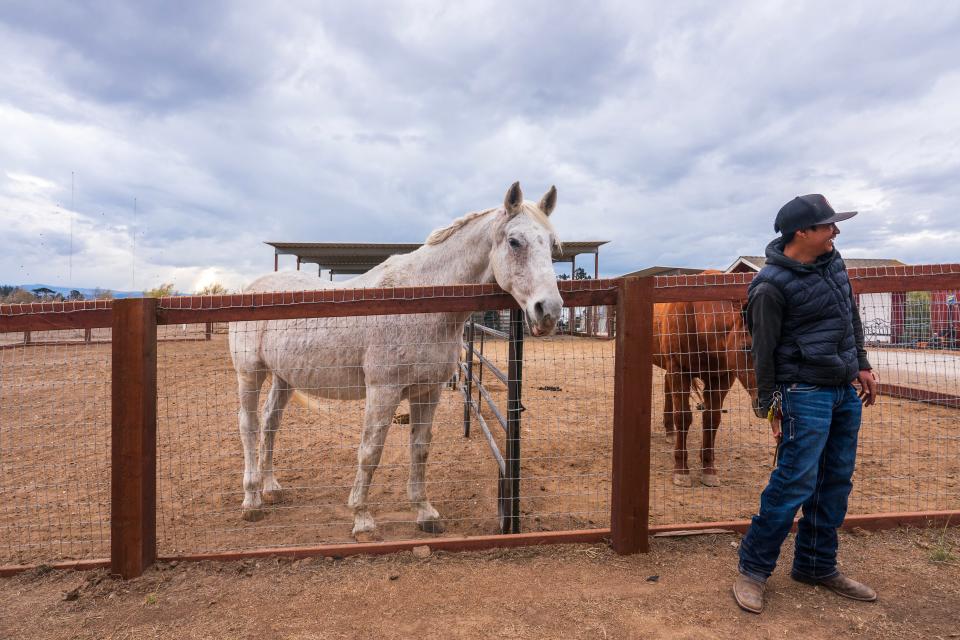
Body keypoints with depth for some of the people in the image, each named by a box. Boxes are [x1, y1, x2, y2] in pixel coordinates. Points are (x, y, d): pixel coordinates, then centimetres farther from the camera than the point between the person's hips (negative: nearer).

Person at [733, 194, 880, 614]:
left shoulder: (832, 260, 8)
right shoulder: (772, 285, -17)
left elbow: (852, 316, 19)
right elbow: (764, 351, -14)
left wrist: (862, 365, 16)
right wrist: (770, 408, -11)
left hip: (846, 390, 8)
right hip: (805, 391, -8)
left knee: (836, 481, 14)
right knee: (795, 482, -8)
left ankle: (817, 566, 29)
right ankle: (752, 569, 7)